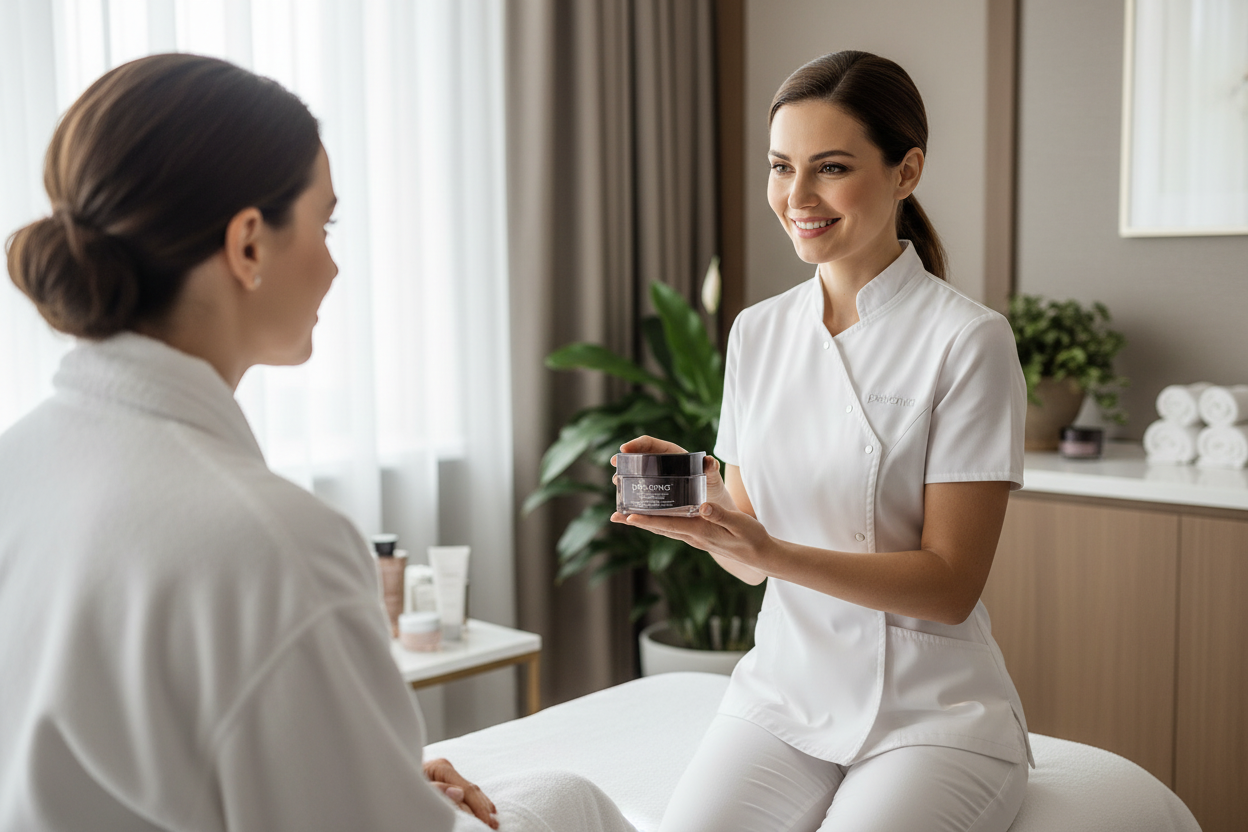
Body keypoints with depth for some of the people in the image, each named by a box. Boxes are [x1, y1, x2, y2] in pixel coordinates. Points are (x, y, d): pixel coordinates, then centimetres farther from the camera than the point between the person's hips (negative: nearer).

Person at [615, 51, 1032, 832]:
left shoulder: (968, 340, -11)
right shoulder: (757, 332, 5)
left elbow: (950, 584, -13)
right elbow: (750, 560, 8)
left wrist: (768, 550, -25)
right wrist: (694, 498, -14)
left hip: (934, 710, -3)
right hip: (785, 688, 3)